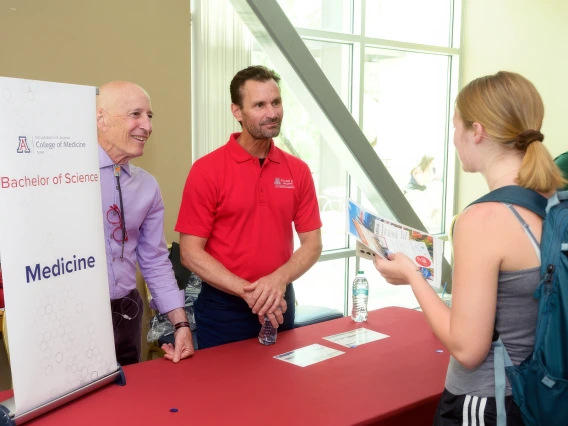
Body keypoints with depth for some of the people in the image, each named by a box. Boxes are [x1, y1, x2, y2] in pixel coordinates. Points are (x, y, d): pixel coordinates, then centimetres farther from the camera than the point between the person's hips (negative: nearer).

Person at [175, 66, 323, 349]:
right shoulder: (207, 170, -11)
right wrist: (248, 291, -19)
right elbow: (190, 252, -12)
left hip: (280, 305, 4)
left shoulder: (298, 170, 0)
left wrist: (279, 280, -17)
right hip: (224, 308, -3)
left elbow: (312, 243, 1)